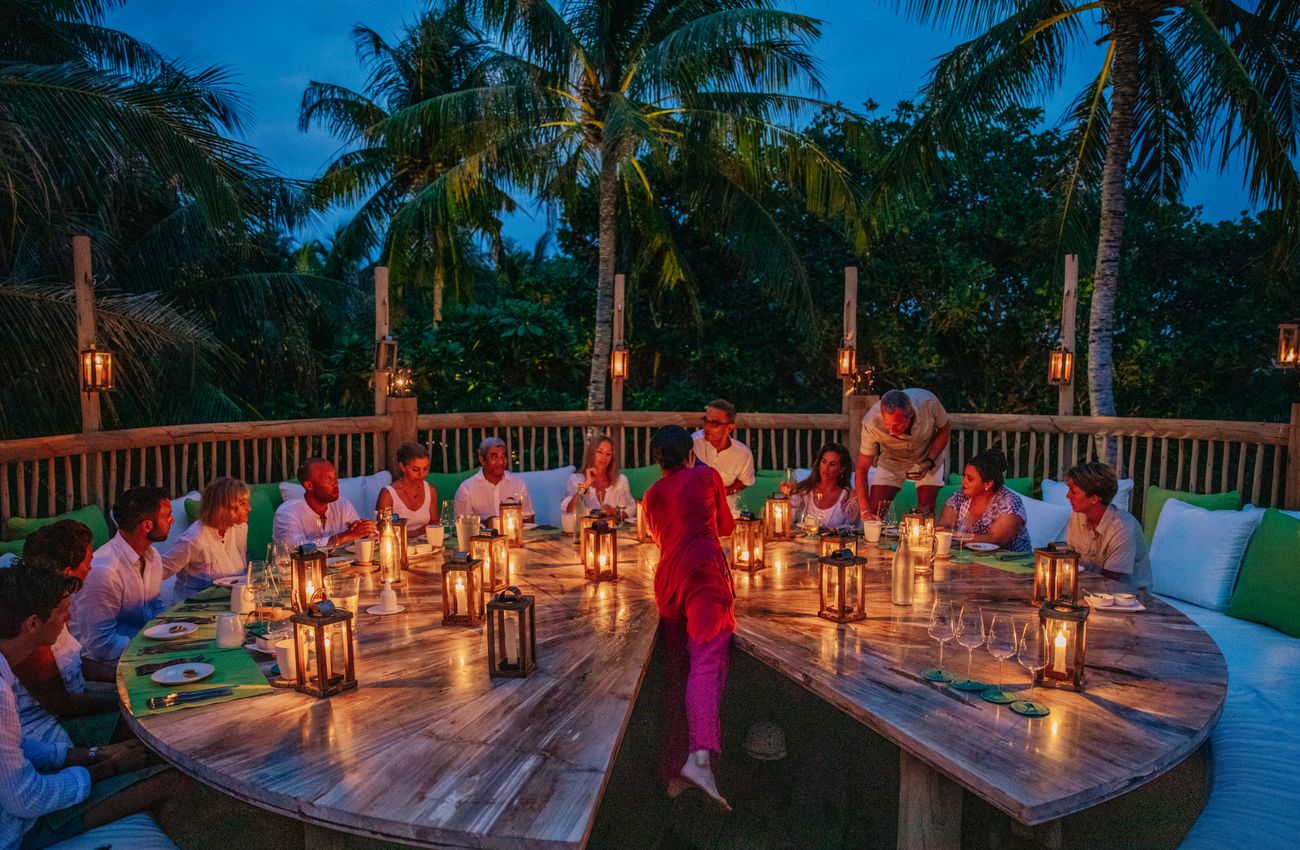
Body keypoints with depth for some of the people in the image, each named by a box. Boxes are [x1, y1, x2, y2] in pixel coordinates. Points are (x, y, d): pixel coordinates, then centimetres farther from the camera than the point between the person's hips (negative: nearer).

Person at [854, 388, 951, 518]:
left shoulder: (928, 403, -34)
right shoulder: (871, 423, -35)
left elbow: (945, 430, -11)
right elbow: (862, 468, -27)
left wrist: (929, 463, -23)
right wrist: (865, 511, -36)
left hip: (929, 455, 0)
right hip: (892, 459, 0)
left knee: (926, 512, -13)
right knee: (874, 511, -12)